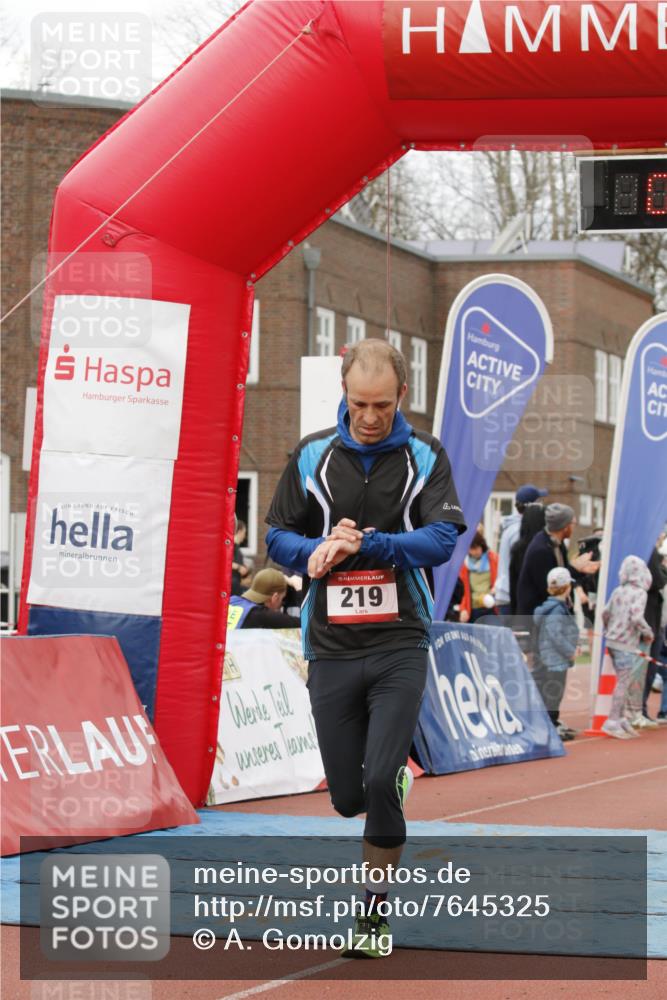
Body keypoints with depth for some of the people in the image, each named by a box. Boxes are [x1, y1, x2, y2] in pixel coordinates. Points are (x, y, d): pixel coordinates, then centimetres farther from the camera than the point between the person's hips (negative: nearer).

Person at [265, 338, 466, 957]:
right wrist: (321, 550, -12)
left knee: (380, 781, -14)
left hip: (399, 643, -2)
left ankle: (375, 910, 4)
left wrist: (365, 545, -19)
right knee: (348, 797, 5)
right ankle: (394, 781, 42)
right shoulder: (312, 455, 5)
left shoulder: (425, 456, 2)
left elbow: (442, 538, -8)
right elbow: (279, 537, 9)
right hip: (331, 646, 2)